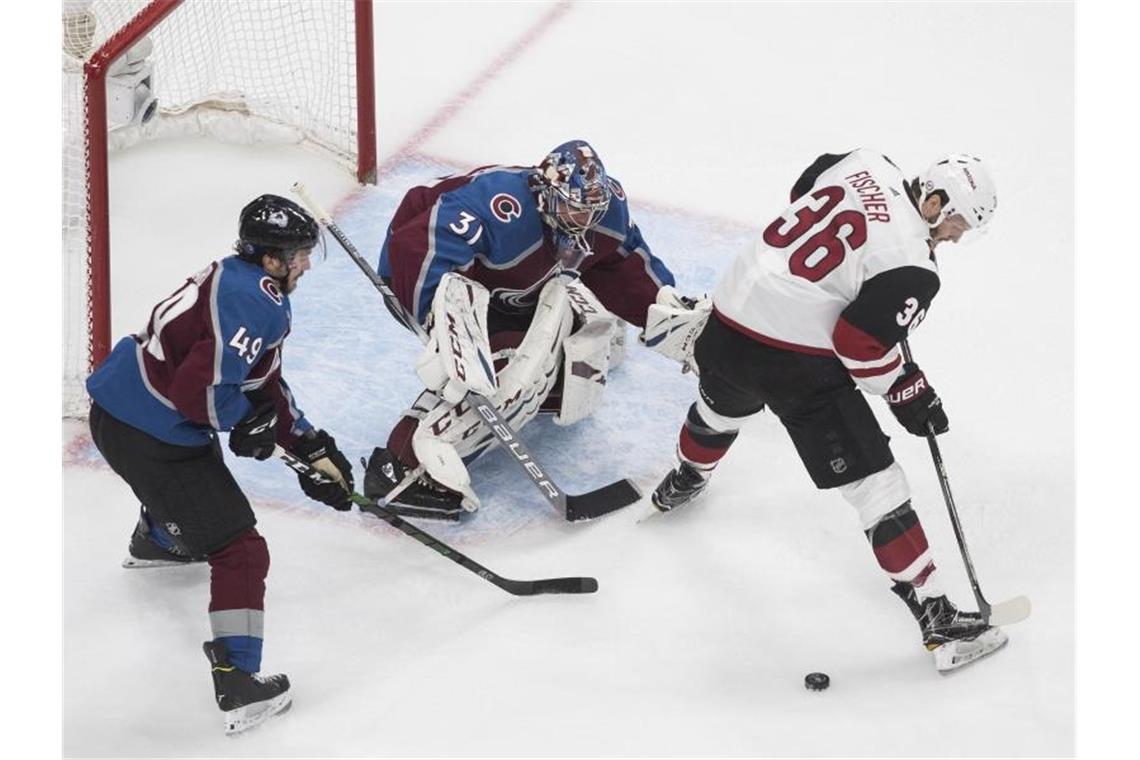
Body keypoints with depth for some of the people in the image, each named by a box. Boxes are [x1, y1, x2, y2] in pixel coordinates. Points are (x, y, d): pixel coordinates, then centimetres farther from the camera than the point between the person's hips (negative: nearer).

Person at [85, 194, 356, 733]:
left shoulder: (232, 279, 11)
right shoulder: (258, 305, -20)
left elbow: (266, 384, 17)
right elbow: (199, 389, -28)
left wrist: (312, 448, 16)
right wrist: (248, 420, -9)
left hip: (117, 402, 10)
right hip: (146, 436, -10)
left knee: (190, 473, 42)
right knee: (238, 549, -6)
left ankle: (154, 541, 72)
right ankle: (240, 686, -8)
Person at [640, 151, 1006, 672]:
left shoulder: (865, 163, 3)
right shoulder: (911, 270, -16)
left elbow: (803, 192, 21)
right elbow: (859, 342, -18)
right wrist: (908, 393, -3)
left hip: (727, 320, 8)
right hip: (796, 365, -8)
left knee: (723, 404, 40)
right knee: (875, 482, -2)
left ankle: (683, 482, 70)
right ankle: (936, 618, 0)